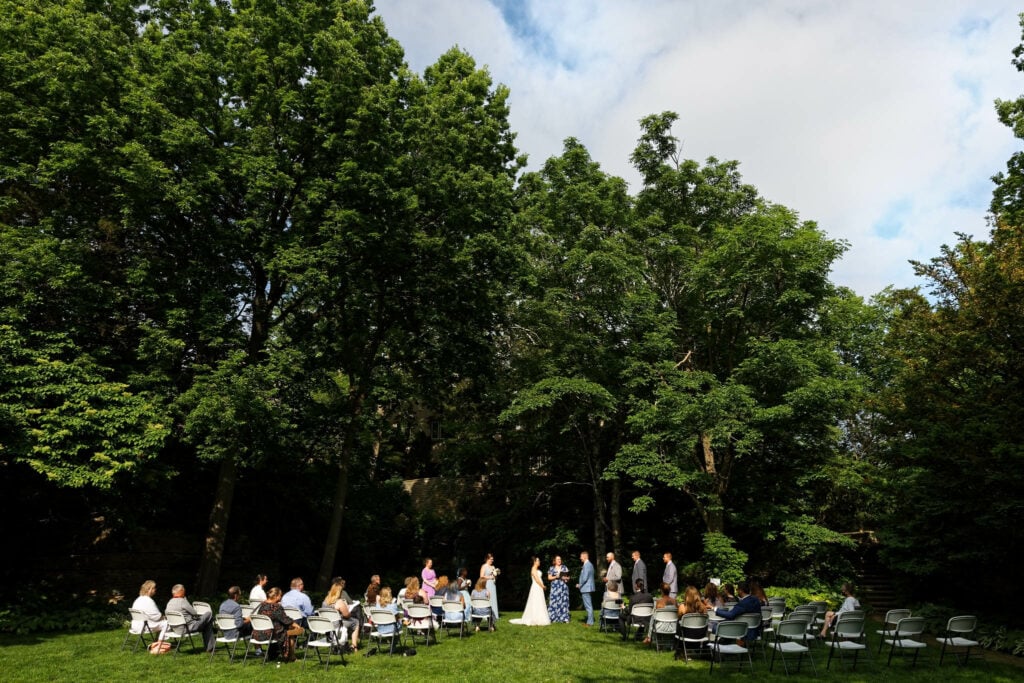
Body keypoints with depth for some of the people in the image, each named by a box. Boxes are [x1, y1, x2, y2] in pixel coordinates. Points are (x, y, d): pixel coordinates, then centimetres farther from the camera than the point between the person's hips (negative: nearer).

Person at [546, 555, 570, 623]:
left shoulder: (564, 567, 10)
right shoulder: (551, 568, 7)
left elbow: (568, 577, 9)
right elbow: (549, 577, 3)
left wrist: (566, 578, -12)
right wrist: (556, 577, -12)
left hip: (563, 587, 1)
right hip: (555, 587, -1)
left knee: (563, 602, -4)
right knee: (554, 602, -7)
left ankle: (564, 618, -1)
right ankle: (555, 618, -2)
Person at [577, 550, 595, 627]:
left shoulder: (586, 565, -18)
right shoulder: (589, 564, 14)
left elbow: (585, 578, -22)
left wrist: (579, 585, -8)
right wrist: (580, 584, 16)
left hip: (586, 588, -10)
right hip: (588, 588, 10)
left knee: (588, 605, -5)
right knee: (588, 605, 15)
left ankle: (590, 622, -1)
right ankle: (590, 621, 20)